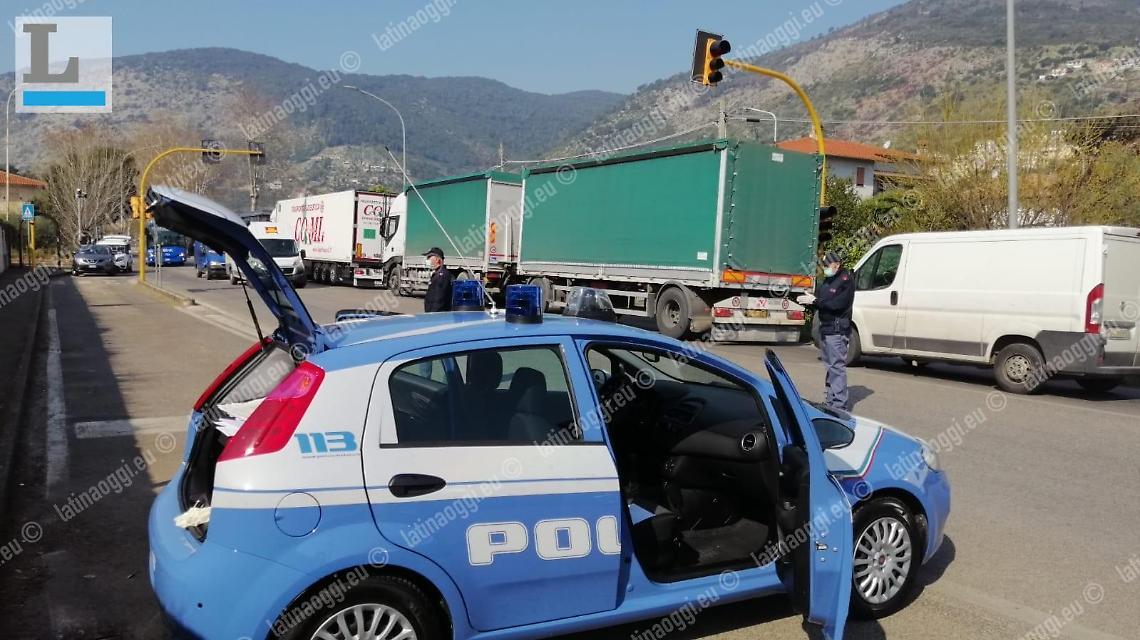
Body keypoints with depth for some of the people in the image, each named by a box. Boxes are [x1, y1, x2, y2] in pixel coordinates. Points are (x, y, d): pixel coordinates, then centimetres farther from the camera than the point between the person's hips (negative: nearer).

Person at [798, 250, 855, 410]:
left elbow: (837, 304, -20)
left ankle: (839, 405, -8)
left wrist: (815, 301, -20)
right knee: (830, 366, 15)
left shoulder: (846, 280, -11)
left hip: (837, 330, -9)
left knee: (837, 367, -9)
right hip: (825, 329, 9)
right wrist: (808, 300, -3)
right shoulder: (828, 279, 16)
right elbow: (820, 299, 17)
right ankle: (830, 401, 23)